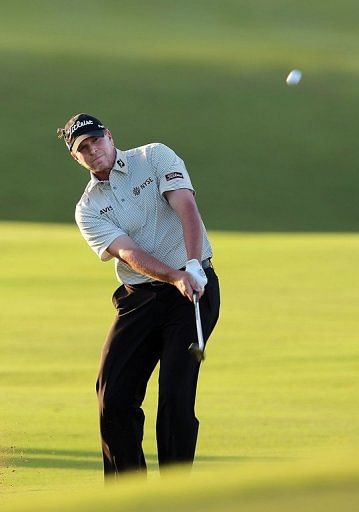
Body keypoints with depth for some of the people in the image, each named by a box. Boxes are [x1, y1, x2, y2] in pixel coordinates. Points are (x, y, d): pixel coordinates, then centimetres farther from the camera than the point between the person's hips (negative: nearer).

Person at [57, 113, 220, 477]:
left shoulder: (154, 158, 0)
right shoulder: (88, 209, 5)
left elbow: (186, 207, -15)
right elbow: (129, 252, -11)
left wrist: (193, 265, -31)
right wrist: (175, 277, -29)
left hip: (194, 284, -4)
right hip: (139, 297, 4)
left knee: (175, 395, -13)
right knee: (113, 394, -4)